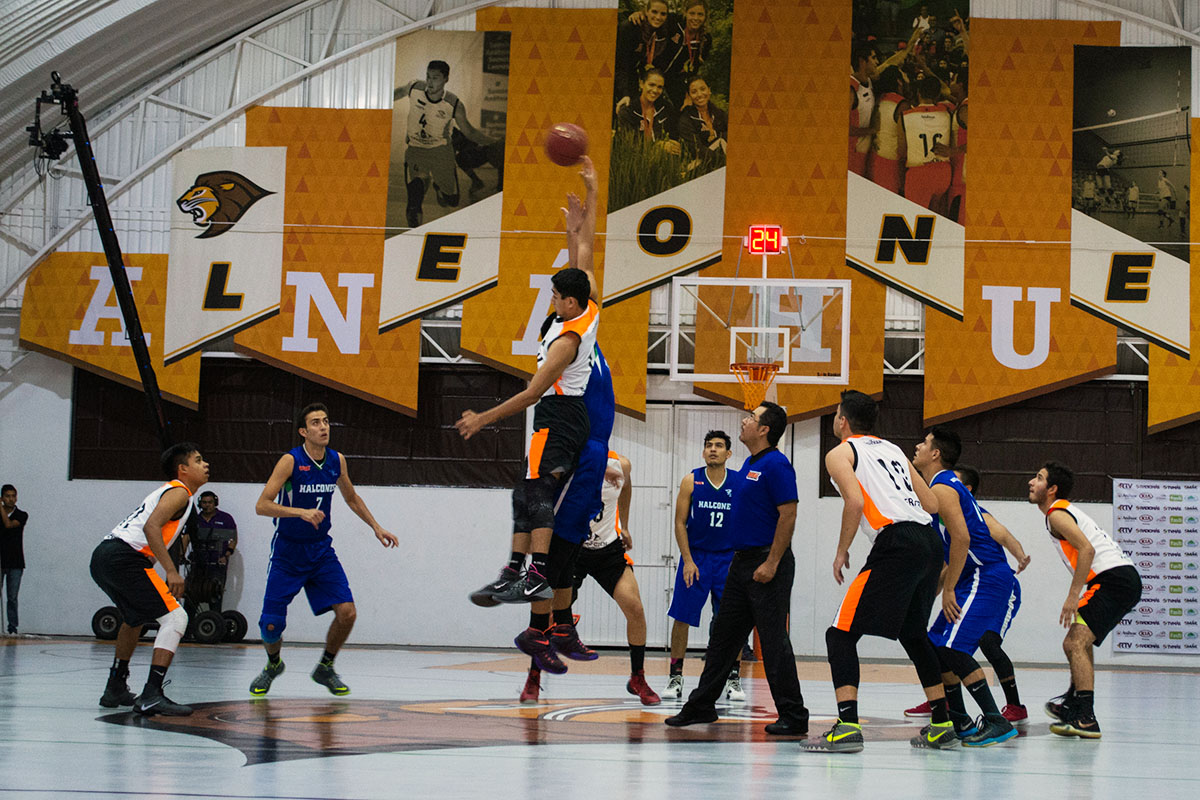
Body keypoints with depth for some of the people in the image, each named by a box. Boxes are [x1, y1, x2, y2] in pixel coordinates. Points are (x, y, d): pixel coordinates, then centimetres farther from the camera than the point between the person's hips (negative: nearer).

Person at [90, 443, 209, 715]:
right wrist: (171, 571, -22)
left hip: (102, 558, 10)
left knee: (135, 618, 33)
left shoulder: (167, 491, 29)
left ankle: (115, 689, 39)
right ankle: (151, 696, -23)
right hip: (124, 557, -10)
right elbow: (151, 527, -18)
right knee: (174, 617, -12)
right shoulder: (179, 492, -2)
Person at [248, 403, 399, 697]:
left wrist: (376, 527, 16)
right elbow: (261, 505, -23)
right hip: (288, 552, -4)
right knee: (271, 624, -6)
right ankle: (273, 665, 28)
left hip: (321, 550, 4)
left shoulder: (336, 461, 0)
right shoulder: (290, 461, -16)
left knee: (347, 612, -11)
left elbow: (351, 498, 20)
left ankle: (325, 668, 13)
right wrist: (302, 512, -34)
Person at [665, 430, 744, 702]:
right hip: (695, 556, 0)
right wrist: (687, 561, -9)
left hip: (728, 558, 0)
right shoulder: (691, 481, -3)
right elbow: (680, 523, -1)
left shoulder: (741, 483, -2)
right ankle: (675, 676, 8)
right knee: (681, 617, -1)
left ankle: (733, 678, 8)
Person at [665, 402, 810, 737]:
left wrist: (771, 564, -21)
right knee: (723, 634, 13)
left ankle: (793, 717, -2)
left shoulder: (776, 465, -14)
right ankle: (701, 705, 21)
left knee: (773, 639, -7)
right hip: (742, 562, 10)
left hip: (767, 563, -10)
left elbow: (788, 515, -19)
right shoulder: (750, 464, 16)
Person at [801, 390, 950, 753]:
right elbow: (932, 504, 20)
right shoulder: (893, 450, 26)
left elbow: (855, 502, -13)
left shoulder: (840, 454, 6)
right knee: (913, 633, 25)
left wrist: (842, 551, -3)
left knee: (841, 634, -4)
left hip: (897, 543, -8)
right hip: (930, 543, 8)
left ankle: (847, 726, -18)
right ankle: (941, 726, 25)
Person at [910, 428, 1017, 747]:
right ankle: (959, 723, 17)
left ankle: (996, 722, -18)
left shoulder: (941, 489, -12)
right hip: (977, 577, 11)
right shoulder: (947, 486, 21)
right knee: (936, 647, 12)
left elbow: (961, 538, -23)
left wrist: (948, 589, -19)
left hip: (986, 578, -11)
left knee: (953, 649, -17)